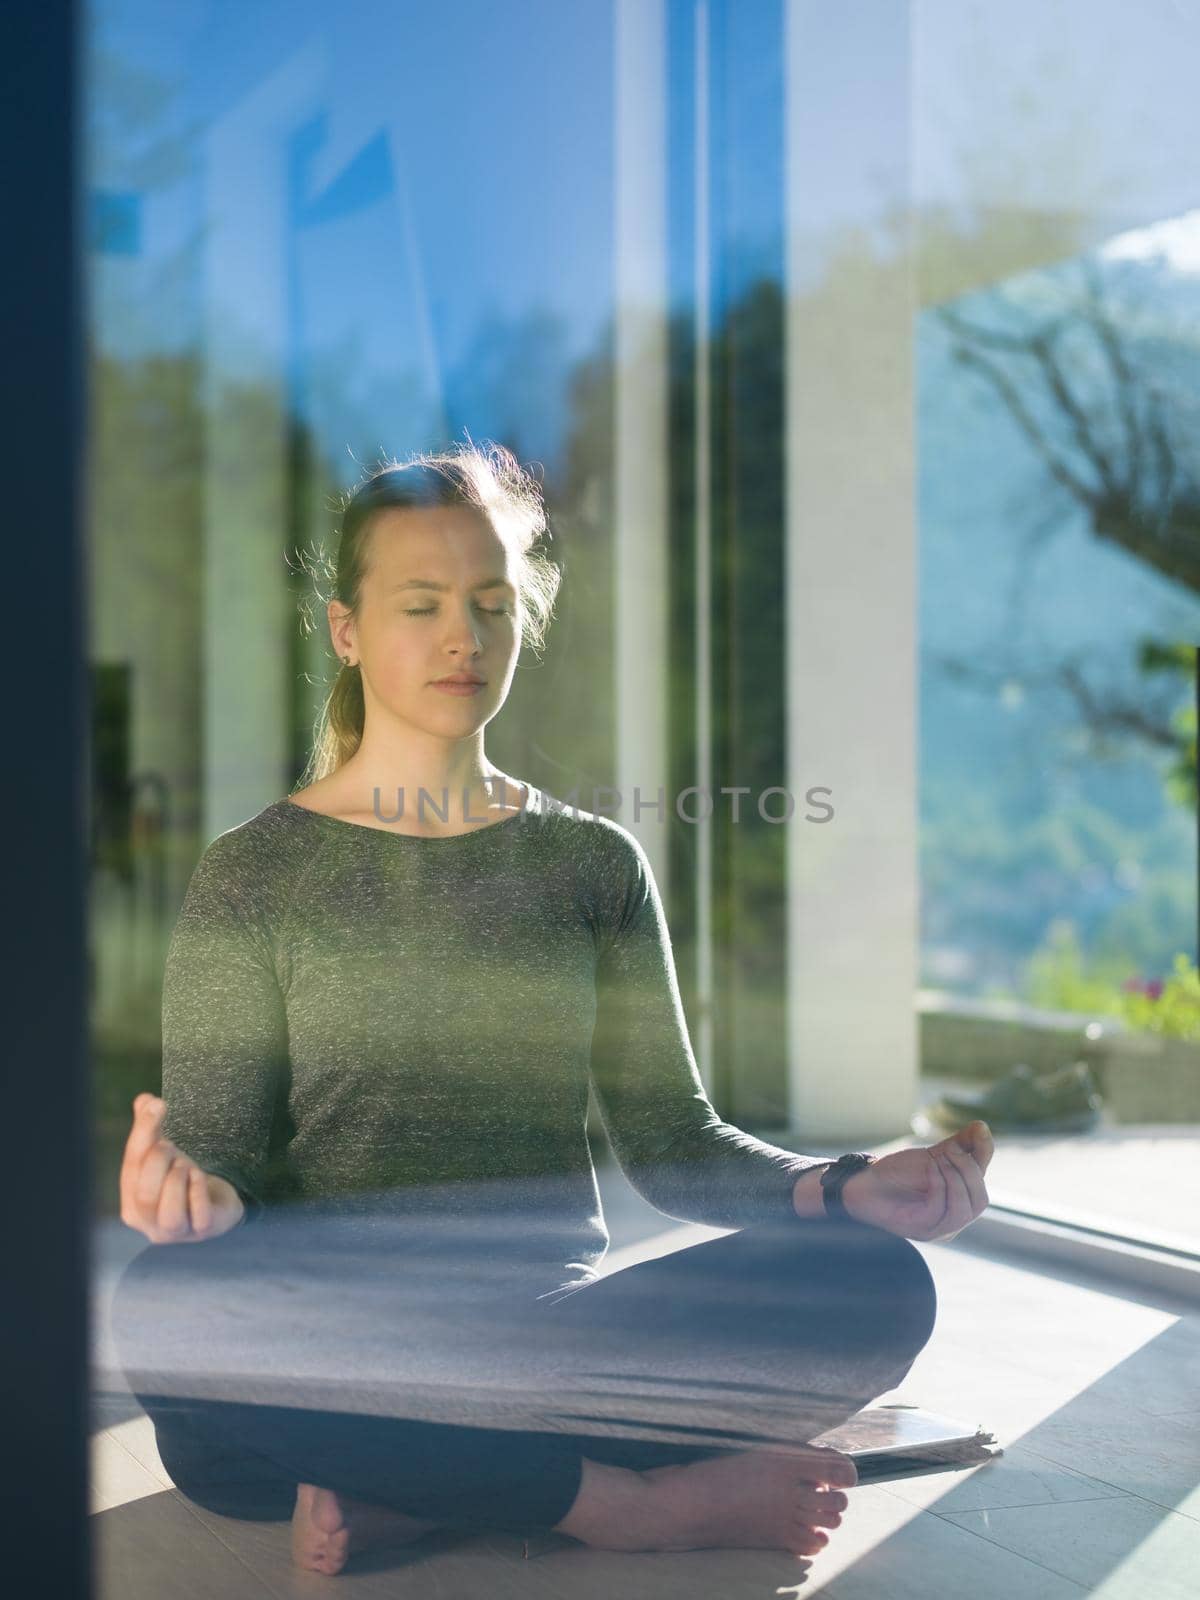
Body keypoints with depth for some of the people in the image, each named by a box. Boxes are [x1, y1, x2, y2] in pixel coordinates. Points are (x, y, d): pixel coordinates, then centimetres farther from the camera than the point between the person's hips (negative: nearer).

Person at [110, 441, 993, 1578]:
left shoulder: (593, 864, 14)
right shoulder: (254, 875, 7)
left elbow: (672, 1143, 10)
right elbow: (218, 1156, 0)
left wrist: (844, 1189, -10)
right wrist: (191, 1197, -26)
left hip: (556, 1336, 3)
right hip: (338, 1347, -2)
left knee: (874, 1282, -23)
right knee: (175, 1309, -37)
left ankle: (403, 1498, -21)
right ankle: (644, 1501, -23)